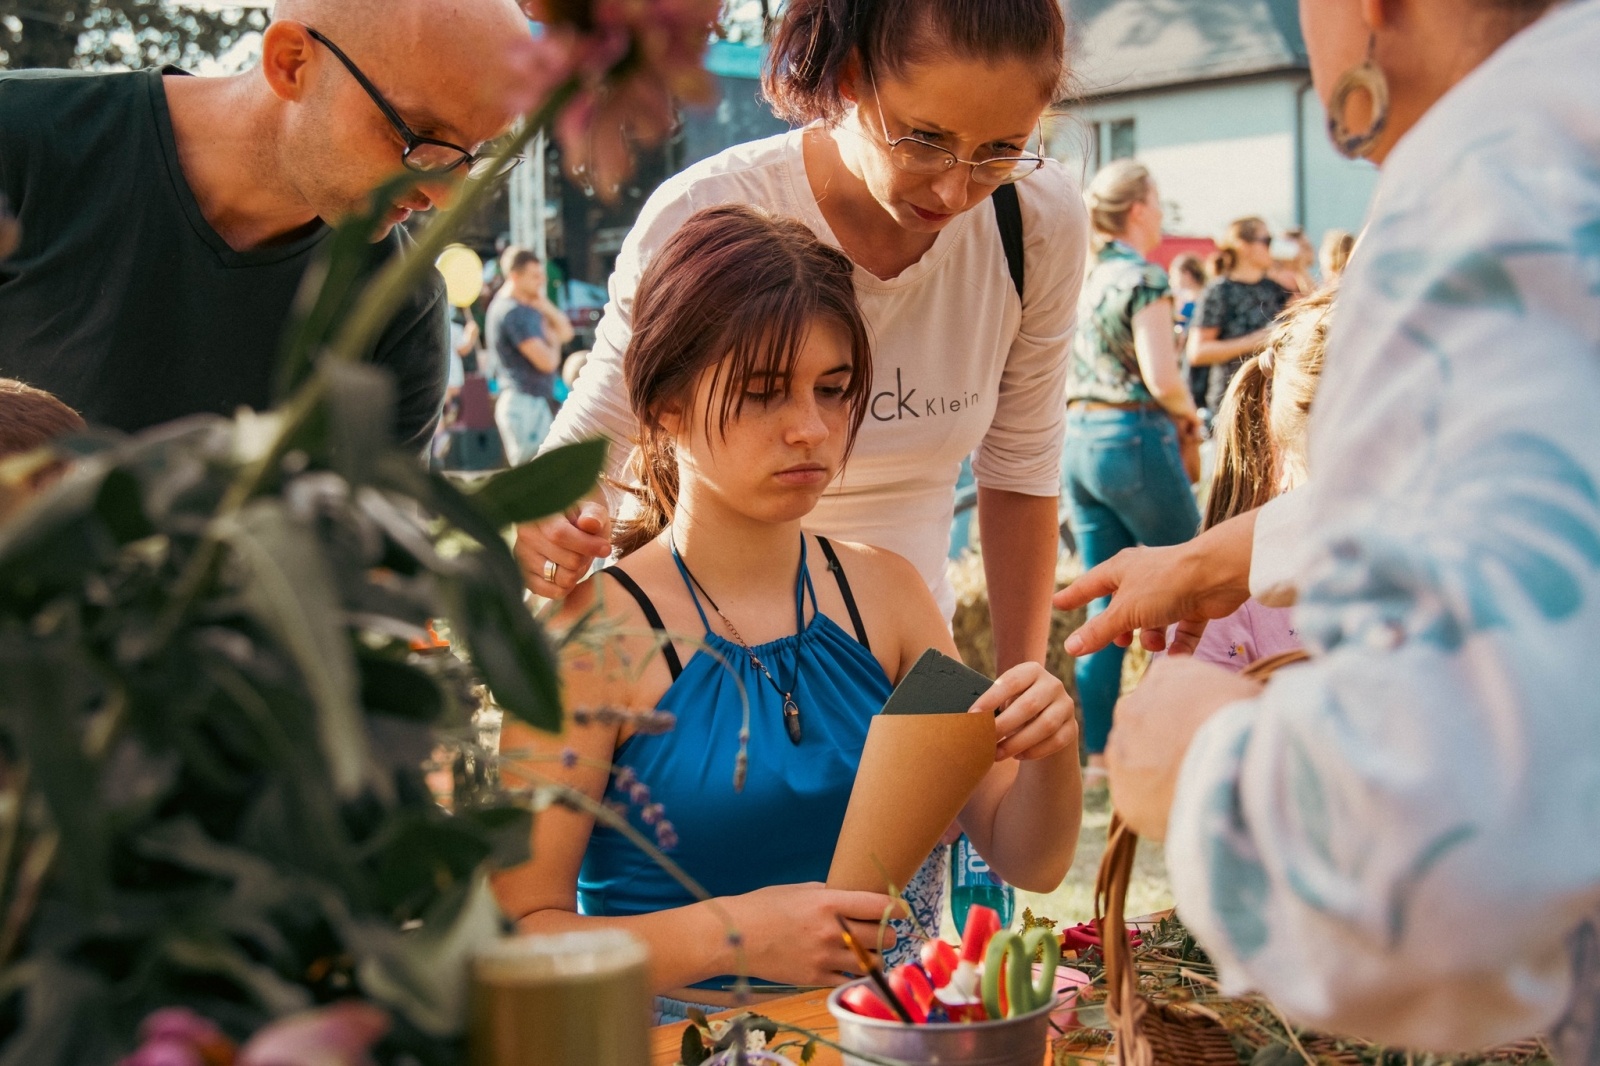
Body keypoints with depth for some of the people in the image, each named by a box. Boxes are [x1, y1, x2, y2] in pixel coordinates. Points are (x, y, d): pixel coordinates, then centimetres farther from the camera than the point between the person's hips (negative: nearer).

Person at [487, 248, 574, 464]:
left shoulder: (528, 307, 15)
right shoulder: (513, 312, -16)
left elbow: (565, 332, 14)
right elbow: (547, 361, -20)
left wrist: (545, 305, 1)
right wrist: (554, 343, 1)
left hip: (538, 401, 10)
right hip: (525, 403, -10)